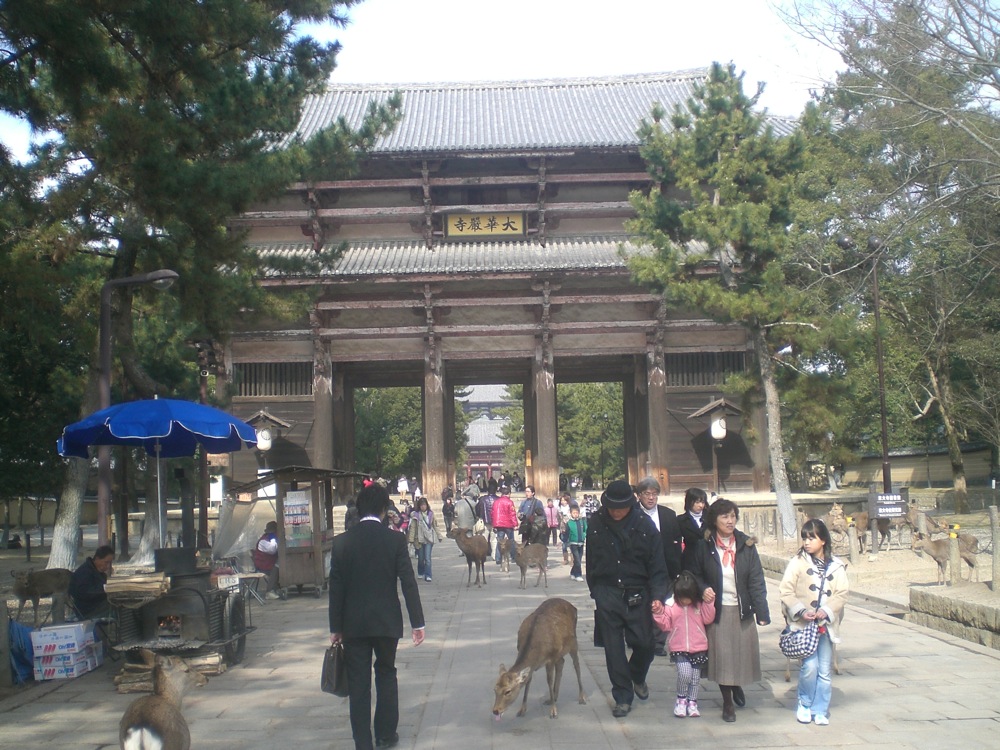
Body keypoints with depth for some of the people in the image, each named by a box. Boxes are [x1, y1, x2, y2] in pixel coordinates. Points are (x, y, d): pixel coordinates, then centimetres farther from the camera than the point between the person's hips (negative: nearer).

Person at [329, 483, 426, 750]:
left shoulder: (342, 542, -4)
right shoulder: (395, 540, -7)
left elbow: (336, 587, -2)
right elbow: (408, 583, -8)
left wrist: (336, 627, 5)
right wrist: (417, 623, -3)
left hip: (353, 624, 0)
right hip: (387, 622, 0)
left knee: (358, 684, 5)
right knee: (386, 674, 18)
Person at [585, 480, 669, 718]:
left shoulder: (644, 524, -7)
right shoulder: (595, 523, -3)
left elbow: (657, 565, -5)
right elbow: (591, 561, 8)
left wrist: (658, 596, -14)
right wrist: (595, 590, 8)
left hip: (637, 594, 0)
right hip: (607, 594, 1)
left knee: (644, 643, 2)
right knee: (613, 648, 3)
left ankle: (637, 678, 34)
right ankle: (623, 697, 15)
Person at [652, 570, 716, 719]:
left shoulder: (700, 604, -1)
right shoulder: (670, 605, -4)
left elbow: (708, 619, -8)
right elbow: (665, 626, 0)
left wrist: (709, 602, -17)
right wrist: (659, 614, -17)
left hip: (699, 647, 2)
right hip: (679, 648, -2)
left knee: (696, 676, 8)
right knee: (684, 673, -18)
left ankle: (692, 702, 26)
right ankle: (681, 700, 5)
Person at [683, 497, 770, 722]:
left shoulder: (746, 545, -2)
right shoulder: (703, 546, -5)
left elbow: (756, 580, -3)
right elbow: (693, 575, 6)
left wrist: (762, 611, -9)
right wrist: (704, 591, -14)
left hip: (742, 610, 2)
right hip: (717, 609, -2)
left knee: (743, 651, 8)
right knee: (721, 654, -1)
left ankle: (737, 685, 40)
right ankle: (727, 702, 16)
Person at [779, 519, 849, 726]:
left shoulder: (836, 566, 6)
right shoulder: (797, 562, -1)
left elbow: (842, 593, 1)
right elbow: (785, 591, -5)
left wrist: (826, 611, -14)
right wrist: (801, 611, -17)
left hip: (827, 623, 3)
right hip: (804, 623, -2)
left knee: (824, 669, 5)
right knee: (810, 665, -11)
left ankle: (820, 710, 19)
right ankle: (804, 704, 11)